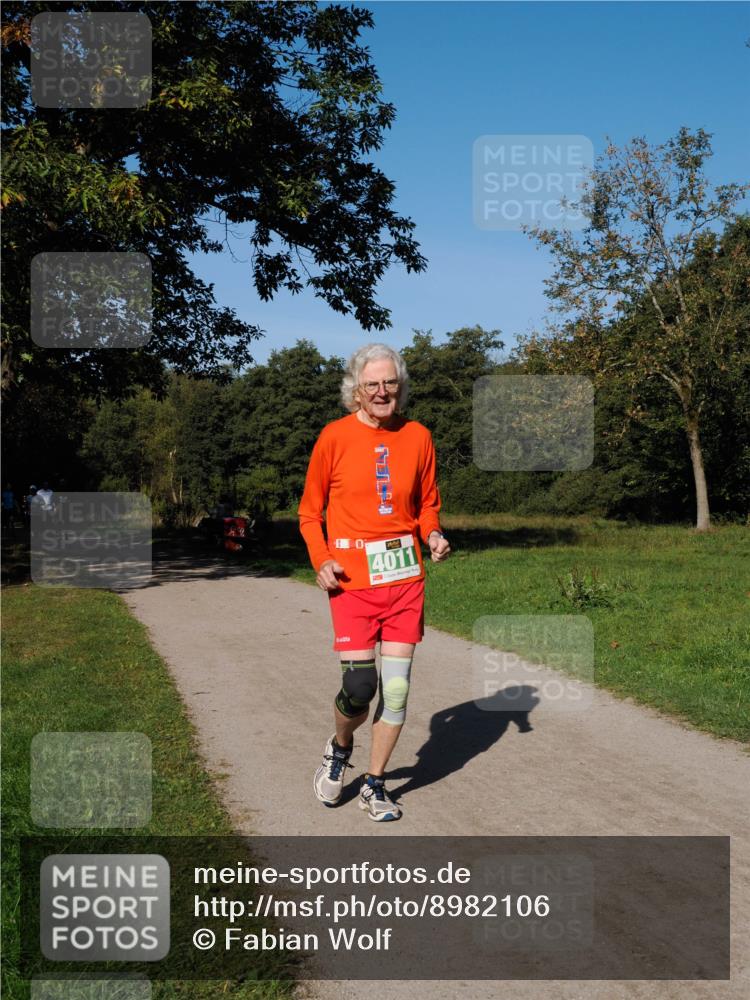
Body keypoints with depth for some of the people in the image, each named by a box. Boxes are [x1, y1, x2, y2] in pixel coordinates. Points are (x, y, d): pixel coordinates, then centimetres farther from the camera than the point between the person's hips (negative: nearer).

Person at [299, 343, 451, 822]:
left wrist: (433, 535, -4)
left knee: (398, 685, 4)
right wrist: (321, 561, -9)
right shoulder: (335, 437, -3)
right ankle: (340, 747, 27)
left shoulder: (418, 436, 5)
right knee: (360, 687, -8)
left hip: (406, 576, 3)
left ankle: (375, 784, 23)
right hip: (353, 579, -3)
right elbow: (310, 512, 5)